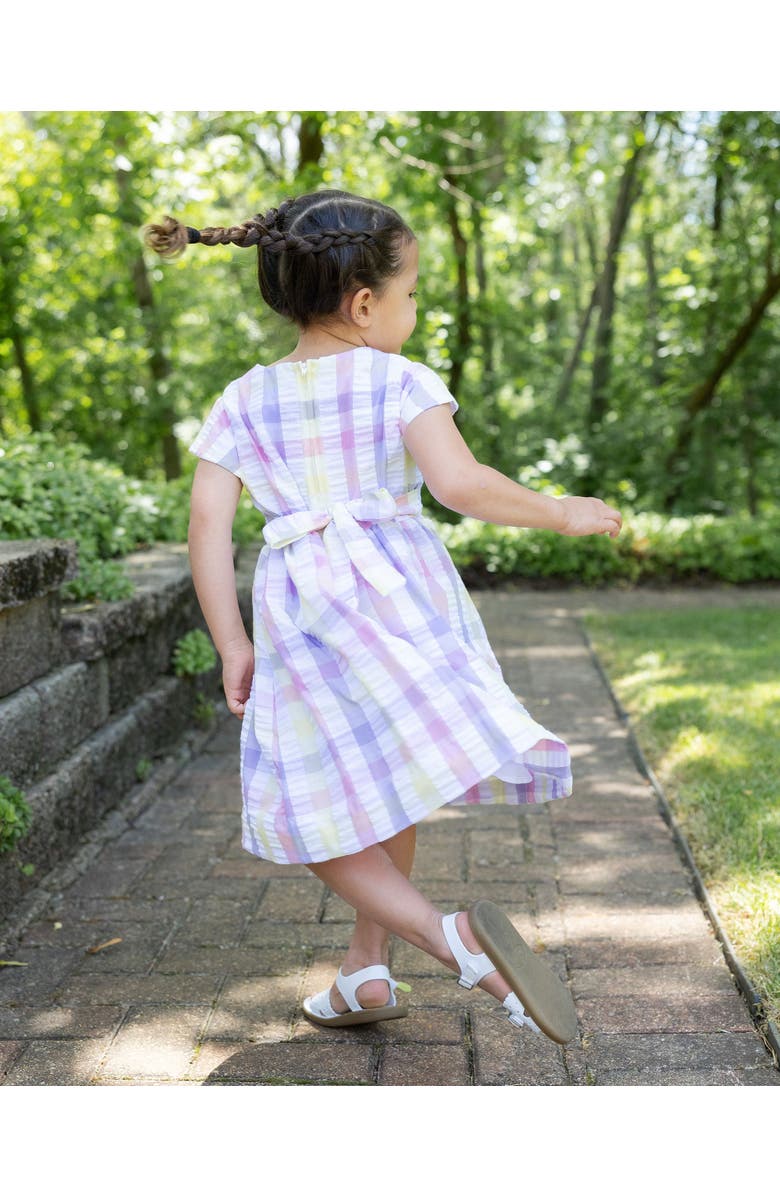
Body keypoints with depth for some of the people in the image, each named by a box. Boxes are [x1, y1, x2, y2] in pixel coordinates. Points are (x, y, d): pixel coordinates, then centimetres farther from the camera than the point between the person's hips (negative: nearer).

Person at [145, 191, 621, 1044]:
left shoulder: (243, 401, 7)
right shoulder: (402, 382, -3)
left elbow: (207, 521, 1)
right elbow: (460, 484, -16)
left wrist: (232, 645, 6)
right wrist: (559, 513, -3)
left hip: (298, 616, 1)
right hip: (398, 592, 0)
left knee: (319, 812, 9)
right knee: (388, 791, 18)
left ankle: (446, 936, -9)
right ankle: (367, 965, 25)